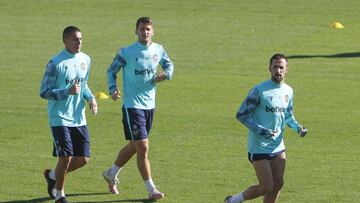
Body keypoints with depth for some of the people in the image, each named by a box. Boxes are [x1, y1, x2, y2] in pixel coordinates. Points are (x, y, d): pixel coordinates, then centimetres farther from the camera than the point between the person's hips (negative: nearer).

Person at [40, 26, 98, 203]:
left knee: (83, 159, 5)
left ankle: (52, 175, 30)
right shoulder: (56, 64, -14)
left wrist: (90, 97, 3)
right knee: (66, 157, -10)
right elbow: (44, 92, -12)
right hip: (60, 119, -6)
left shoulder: (85, 60, 7)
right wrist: (68, 91, -25)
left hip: (79, 119, 6)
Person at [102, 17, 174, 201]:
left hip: (150, 104, 6)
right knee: (143, 147, -10)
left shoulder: (158, 50, 2)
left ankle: (111, 174, 39)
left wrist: (166, 74, -3)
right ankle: (151, 189, -2)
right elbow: (111, 70, 1)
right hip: (132, 105, -6)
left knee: (134, 146, 18)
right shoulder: (126, 53, -11)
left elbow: (169, 64, 20)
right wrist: (113, 89, -15)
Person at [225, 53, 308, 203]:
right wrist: (260, 130, -23)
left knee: (278, 185, 5)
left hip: (278, 146, 7)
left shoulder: (288, 91, 6)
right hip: (259, 147, -7)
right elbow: (241, 114, -14)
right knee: (266, 188, -8)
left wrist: (298, 127, 0)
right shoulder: (259, 91, -16)